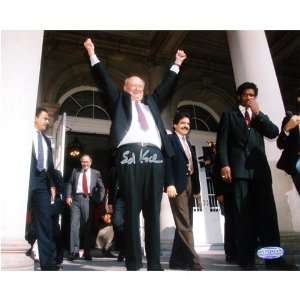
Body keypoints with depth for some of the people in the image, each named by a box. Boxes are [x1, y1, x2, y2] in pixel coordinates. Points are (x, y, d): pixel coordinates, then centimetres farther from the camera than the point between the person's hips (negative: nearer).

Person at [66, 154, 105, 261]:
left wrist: (99, 200, -1)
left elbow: (101, 188, 11)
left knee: (88, 226, 2)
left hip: (88, 200, -1)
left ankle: (87, 252, 11)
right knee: (74, 224, -7)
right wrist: (68, 196, 0)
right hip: (76, 199, 1)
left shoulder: (96, 173, 11)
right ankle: (74, 251, -1)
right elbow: (70, 184, 14)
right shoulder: (75, 171, 16)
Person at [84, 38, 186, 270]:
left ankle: (154, 263, 2)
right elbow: (105, 80, 20)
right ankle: (133, 263, -1)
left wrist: (177, 64, 42)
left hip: (154, 156, 3)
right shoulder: (120, 100, 24)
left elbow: (166, 86, 38)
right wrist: (93, 55, 19)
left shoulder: (151, 103, 33)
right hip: (129, 155, -3)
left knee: (153, 211, 0)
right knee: (132, 210, -5)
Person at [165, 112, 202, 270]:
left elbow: (193, 166, 18)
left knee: (184, 225, 7)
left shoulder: (188, 144, 25)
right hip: (178, 185, -8)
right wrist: (170, 184, -20)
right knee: (185, 226, -10)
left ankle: (177, 260, 13)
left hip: (189, 185, 8)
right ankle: (193, 261, -9)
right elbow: (167, 162, -10)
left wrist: (196, 188, 12)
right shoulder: (169, 139, 2)